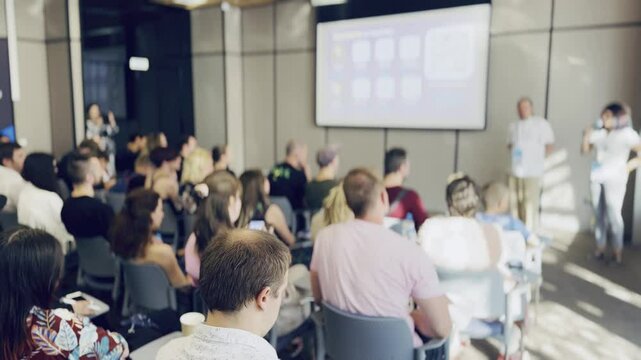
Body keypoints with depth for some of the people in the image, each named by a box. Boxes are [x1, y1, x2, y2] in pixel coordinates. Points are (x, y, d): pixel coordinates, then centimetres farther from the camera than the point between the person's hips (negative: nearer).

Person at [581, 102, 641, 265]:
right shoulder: (598, 133, 5)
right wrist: (586, 136, -3)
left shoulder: (627, 133, -7)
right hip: (596, 178, 5)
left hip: (615, 179, -5)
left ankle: (618, 252, 2)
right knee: (599, 215, 9)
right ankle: (600, 248, 17)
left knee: (613, 215, -8)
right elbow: (585, 150, 13)